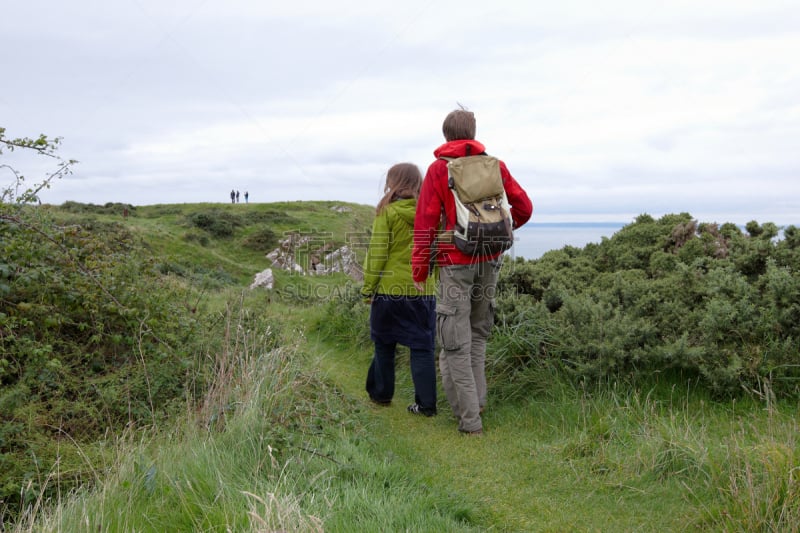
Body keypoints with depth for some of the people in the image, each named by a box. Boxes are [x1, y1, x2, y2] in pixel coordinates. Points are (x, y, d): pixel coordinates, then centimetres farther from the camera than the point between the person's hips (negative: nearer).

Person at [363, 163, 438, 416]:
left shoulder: (387, 212, -8)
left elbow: (377, 253, -10)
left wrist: (368, 287, -2)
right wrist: (434, 282, 16)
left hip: (389, 288, -2)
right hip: (423, 290, 2)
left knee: (384, 344, 15)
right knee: (423, 347, 6)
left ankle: (381, 393, 26)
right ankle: (426, 403, 4)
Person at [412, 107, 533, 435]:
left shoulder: (438, 169, -3)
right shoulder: (495, 165, 6)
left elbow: (425, 222, -7)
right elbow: (524, 207, 7)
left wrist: (419, 271, -3)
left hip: (455, 263, -4)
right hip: (490, 261, 4)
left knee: (456, 342, 1)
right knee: (477, 334, 21)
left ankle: (469, 419, 2)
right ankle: (477, 400, 22)